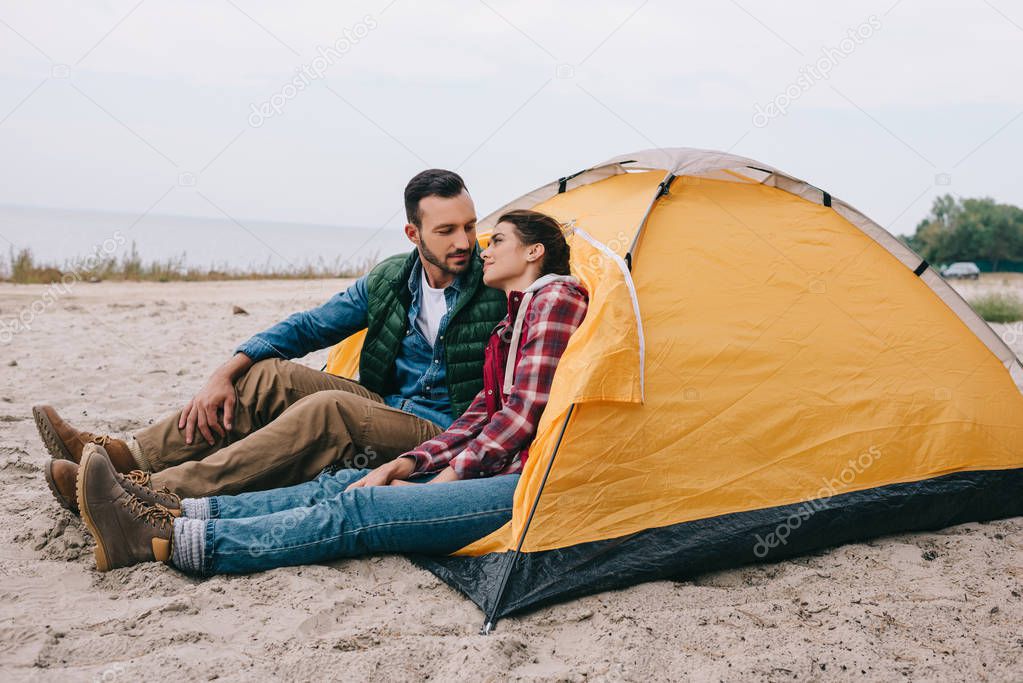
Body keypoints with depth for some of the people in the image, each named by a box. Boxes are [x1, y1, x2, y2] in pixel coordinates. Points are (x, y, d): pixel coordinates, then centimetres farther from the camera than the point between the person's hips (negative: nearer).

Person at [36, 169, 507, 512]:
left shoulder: (494, 289, -10)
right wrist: (225, 374, -4)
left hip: (442, 438, -6)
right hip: (383, 410, 6)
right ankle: (128, 456, -14)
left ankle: (162, 494, -37)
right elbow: (304, 329, 8)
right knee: (265, 374, -9)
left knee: (329, 408, -32)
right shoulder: (390, 281, 5)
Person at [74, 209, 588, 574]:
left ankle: (161, 540, -25)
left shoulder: (556, 296, -4)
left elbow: (526, 410, -11)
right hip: (498, 469, 9)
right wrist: (406, 465, 6)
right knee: (345, 485, -4)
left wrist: (448, 477, -8)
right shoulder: (509, 323, 25)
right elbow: (483, 413, 18)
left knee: (359, 511, -20)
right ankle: (172, 516, -10)